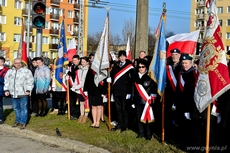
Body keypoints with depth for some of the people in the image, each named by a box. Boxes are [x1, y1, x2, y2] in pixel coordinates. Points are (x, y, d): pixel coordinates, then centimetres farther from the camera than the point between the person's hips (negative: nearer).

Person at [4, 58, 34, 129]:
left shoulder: (26, 71, -3)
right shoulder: (10, 71, 12)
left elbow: (30, 81, -6)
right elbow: (6, 81, 16)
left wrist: (28, 90, -12)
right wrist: (6, 90, 7)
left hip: (23, 94, -5)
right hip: (14, 94, 5)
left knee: (23, 108, 0)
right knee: (16, 108, 13)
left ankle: (23, 122, 7)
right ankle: (18, 120, 27)